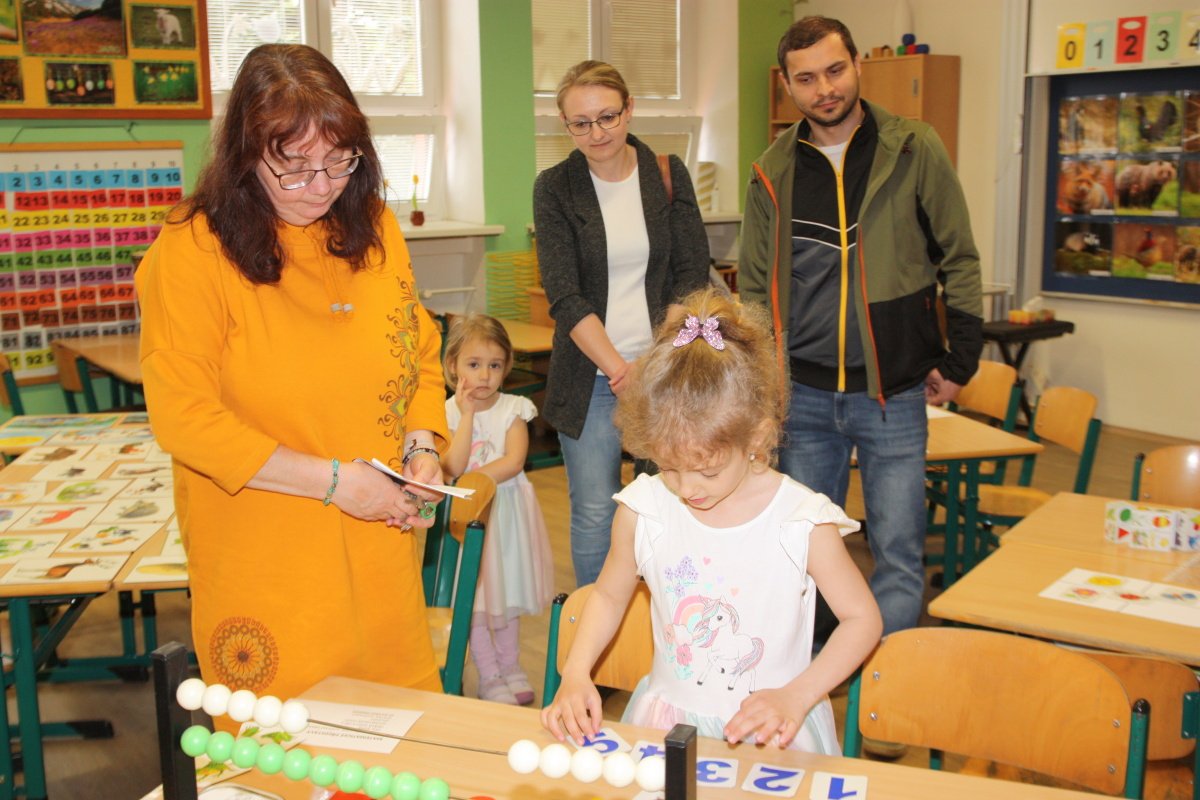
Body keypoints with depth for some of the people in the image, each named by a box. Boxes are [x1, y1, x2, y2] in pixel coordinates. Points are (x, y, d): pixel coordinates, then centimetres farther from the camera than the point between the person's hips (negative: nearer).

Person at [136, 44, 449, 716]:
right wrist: (331, 479, -17)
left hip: (380, 555, 4)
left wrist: (422, 443, -4)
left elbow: (421, 353, 14)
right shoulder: (191, 252, -13)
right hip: (265, 574, -4)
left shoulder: (374, 229, 4)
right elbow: (183, 418, -15)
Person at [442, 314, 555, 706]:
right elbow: (453, 467, -21)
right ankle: (489, 676, 19)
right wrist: (468, 412, -21)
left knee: (508, 591, 16)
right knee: (475, 597, 4)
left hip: (507, 513, 2)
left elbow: (514, 461, -15)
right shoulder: (448, 412, -8)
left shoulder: (512, 409, -3)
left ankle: (510, 665, 32)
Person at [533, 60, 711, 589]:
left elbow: (692, 276, 0)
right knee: (594, 513, 3)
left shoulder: (669, 176, 3)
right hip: (590, 378, -1)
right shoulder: (554, 188, -1)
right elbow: (565, 297, -8)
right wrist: (620, 369, -18)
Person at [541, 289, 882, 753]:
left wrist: (796, 696, -13)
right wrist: (575, 675, -3)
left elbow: (862, 618, -2)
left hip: (769, 728, 0)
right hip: (668, 718, 0)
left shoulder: (802, 523, -13)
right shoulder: (643, 510, -5)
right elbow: (609, 595, 11)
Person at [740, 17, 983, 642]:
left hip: (893, 391, -2)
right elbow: (755, 287, 11)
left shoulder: (914, 151, -2)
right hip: (804, 395, 3)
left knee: (898, 548, 1)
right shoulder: (773, 173, 5)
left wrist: (958, 360, 0)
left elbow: (959, 261, 2)